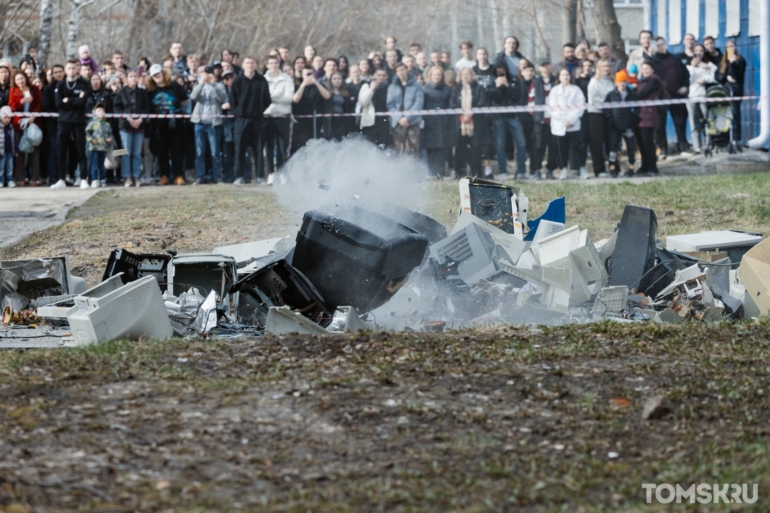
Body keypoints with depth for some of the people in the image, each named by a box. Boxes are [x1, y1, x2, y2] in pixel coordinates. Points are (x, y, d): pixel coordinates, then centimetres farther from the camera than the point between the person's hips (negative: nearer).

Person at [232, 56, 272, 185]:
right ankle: (241, 175, 0)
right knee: (240, 148, -3)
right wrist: (236, 111, -1)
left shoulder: (262, 81, 4)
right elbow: (233, 99, 6)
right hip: (242, 119, 0)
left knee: (257, 148, 3)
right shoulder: (237, 81, 3)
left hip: (257, 119, 0)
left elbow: (267, 100, 7)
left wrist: (261, 111, 1)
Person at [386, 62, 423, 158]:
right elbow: (390, 105, 4)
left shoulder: (415, 86, 7)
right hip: (397, 123, 2)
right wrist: (399, 118, -11)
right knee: (399, 150, -1)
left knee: (413, 149, -7)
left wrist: (407, 118, -11)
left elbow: (419, 103, -2)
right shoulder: (392, 87, 12)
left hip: (413, 122, -2)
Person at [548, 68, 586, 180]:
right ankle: (564, 170, 7)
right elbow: (553, 107, 3)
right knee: (562, 148, 0)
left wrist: (571, 120, -11)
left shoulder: (576, 90, 8)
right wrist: (563, 120, -9)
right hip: (558, 124, 1)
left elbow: (580, 106, 0)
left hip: (573, 124, -1)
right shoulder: (554, 91, 12)